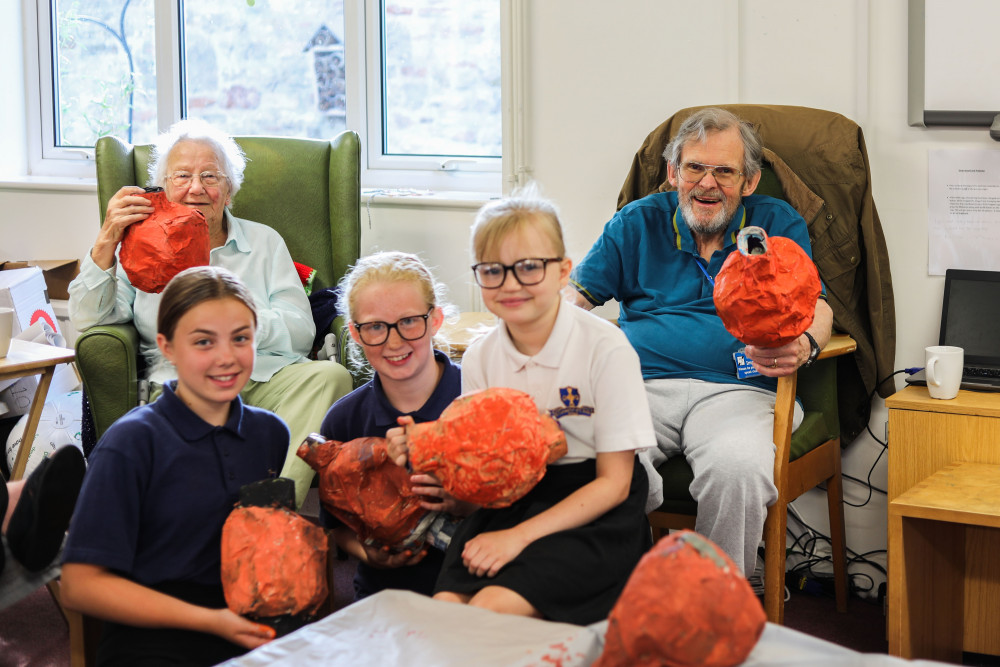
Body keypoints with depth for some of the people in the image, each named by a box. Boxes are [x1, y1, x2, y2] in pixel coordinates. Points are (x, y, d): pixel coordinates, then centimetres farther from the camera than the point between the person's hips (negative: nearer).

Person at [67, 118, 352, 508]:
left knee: (331, 376, -33)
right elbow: (86, 320, 7)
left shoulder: (263, 241, 22)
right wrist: (106, 243, -5)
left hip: (267, 377, 2)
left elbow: (301, 332, 9)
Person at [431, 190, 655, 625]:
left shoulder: (605, 349, -12)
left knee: (493, 607, -27)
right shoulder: (478, 359, 4)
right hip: (510, 501, 4)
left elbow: (613, 484, -10)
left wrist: (520, 536, -19)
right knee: (444, 605, -23)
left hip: (592, 511, -4)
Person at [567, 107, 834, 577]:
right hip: (640, 383, 1)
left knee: (738, 468, -37)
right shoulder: (638, 222, 21)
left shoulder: (780, 225, 17)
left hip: (735, 390, -1)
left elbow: (817, 310, 7)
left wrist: (803, 346, -18)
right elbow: (577, 295, 17)